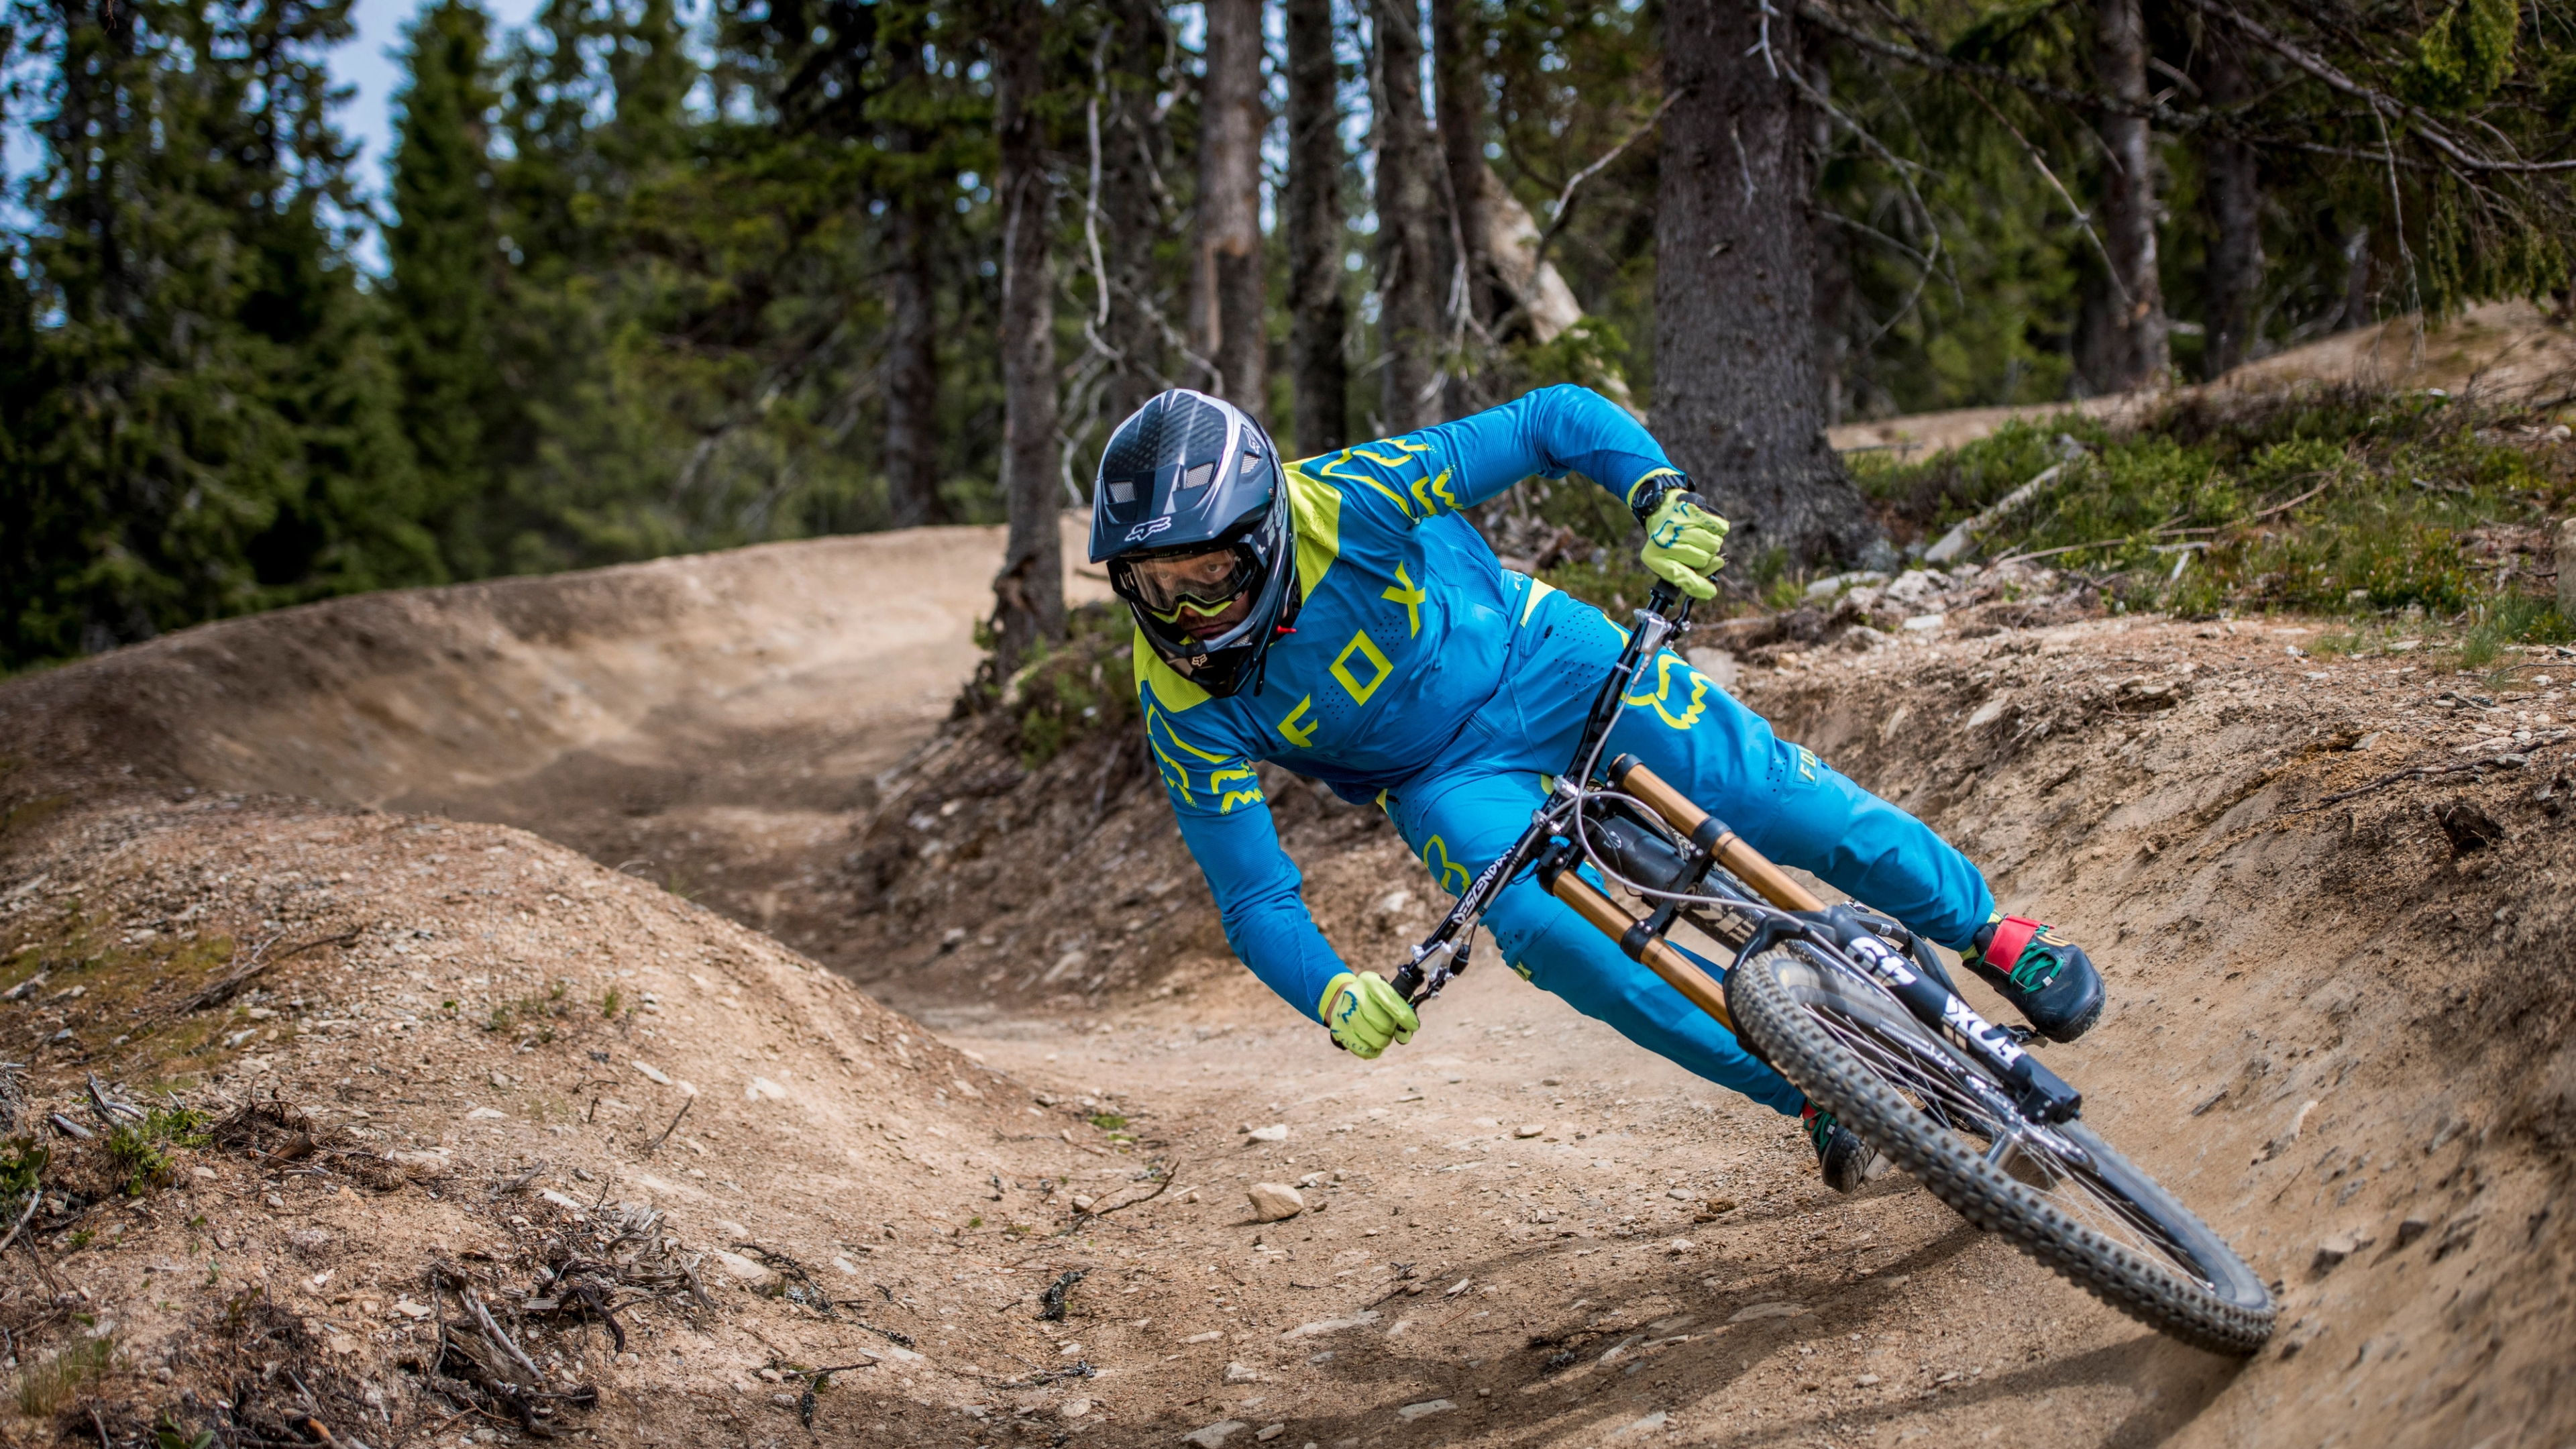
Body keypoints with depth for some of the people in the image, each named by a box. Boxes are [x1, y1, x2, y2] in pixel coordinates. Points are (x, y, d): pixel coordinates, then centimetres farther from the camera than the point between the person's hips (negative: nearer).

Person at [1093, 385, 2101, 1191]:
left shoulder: (1343, 501, -32)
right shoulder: (1186, 702, -24)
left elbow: (1556, 419, -26)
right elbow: (1253, 899, -20)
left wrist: (1662, 500, -43)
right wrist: (1333, 997, -39)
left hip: (1543, 662, -1)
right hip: (1449, 779, 1)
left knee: (1778, 799, -8)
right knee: (1542, 932, -25)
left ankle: (1993, 933, 21)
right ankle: (1811, 1091, -7)